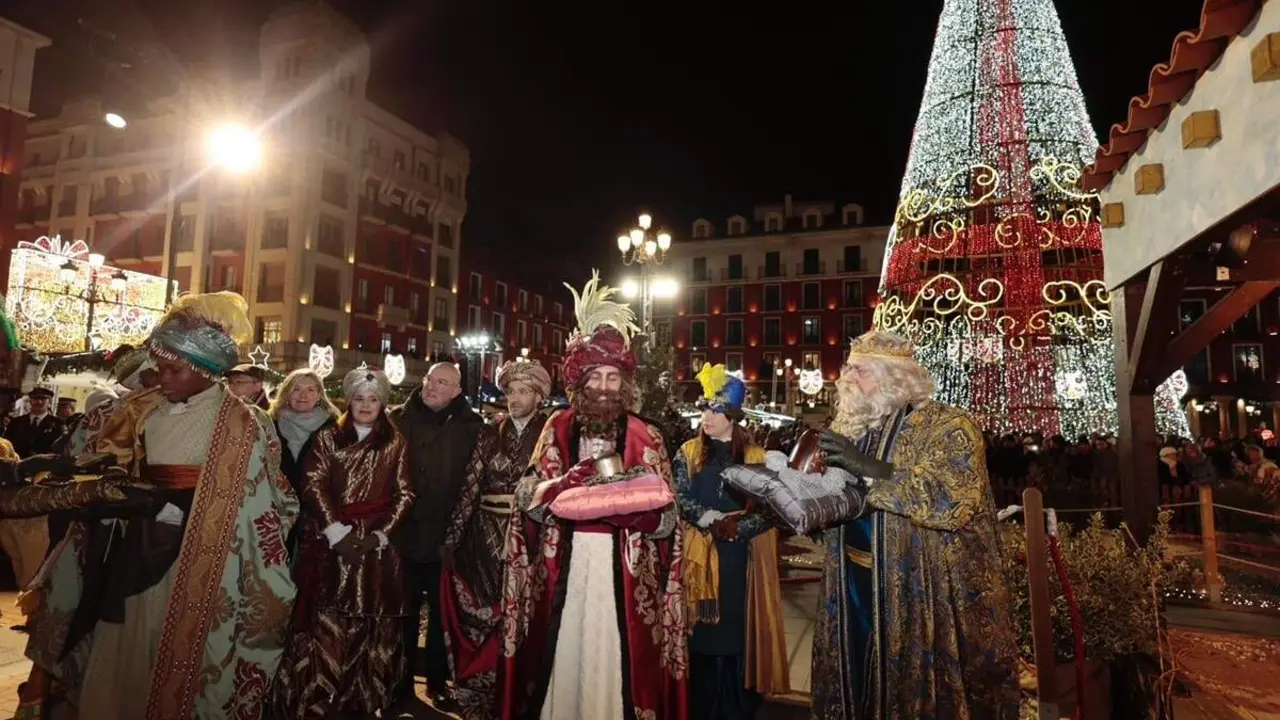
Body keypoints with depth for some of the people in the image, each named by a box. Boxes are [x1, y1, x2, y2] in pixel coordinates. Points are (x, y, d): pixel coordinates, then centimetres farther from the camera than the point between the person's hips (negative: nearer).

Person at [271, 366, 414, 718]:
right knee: (324, 621, -2)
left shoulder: (395, 443, 7)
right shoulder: (327, 438, 7)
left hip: (377, 544, 0)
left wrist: (380, 534, -7)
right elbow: (313, 486, -1)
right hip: (331, 541, 0)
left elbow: (403, 494, 4)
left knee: (370, 623, 3)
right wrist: (337, 532, -10)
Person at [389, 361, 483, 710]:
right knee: (405, 611, 14)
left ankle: (438, 680, 30)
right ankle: (401, 679, 31)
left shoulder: (472, 426, -3)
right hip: (404, 533, 1)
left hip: (447, 536, 0)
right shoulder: (399, 419, -1)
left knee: (443, 612, 13)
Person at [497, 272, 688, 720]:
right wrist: (578, 479, -19)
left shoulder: (645, 437, 2)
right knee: (563, 656, 7)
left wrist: (638, 498, -21)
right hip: (564, 566, 1)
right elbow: (528, 499, -3)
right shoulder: (557, 429, 4)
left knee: (613, 659, 5)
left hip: (621, 569, 0)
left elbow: (665, 515, 0)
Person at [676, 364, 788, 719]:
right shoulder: (688, 453, 6)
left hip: (741, 560, 0)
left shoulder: (756, 457, 3)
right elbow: (680, 500, -1)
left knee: (740, 634, 2)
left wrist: (737, 526, -16)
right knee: (704, 637, 2)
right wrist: (708, 519, -17)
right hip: (700, 557, 1)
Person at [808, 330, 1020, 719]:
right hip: (855, 592, 6)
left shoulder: (946, 427, -11)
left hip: (926, 601, -6)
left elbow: (952, 500, -27)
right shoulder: (851, 429, 8)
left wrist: (869, 468, -27)